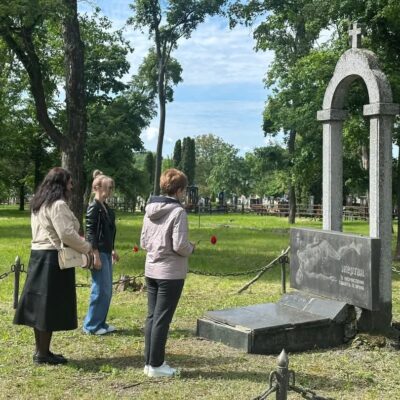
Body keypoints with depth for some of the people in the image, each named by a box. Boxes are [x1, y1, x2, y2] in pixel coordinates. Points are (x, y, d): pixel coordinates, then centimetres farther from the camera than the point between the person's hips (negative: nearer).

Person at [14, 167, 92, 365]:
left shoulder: (38, 204, 16)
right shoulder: (58, 205, -15)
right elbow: (66, 234, -21)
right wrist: (86, 247, -6)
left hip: (39, 255, 10)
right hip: (54, 259, -9)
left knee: (40, 305, 12)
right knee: (50, 306, -2)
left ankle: (40, 350, 20)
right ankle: (43, 353, 5)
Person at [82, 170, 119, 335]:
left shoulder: (106, 207, 14)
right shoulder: (93, 207, -13)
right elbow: (90, 232, -16)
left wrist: (112, 250, 22)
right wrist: (96, 255, -19)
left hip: (106, 252, 9)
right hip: (99, 253, -9)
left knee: (107, 290, 13)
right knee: (101, 290, -5)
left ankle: (100, 322, 22)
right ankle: (91, 325, 6)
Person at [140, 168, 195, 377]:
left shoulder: (150, 210, 6)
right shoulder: (178, 212, -16)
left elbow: (144, 242, 9)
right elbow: (180, 245, -19)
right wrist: (191, 249, 1)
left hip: (151, 270, 7)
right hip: (170, 273, -7)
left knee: (151, 316, 14)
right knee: (162, 319, 1)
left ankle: (149, 362, 22)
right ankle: (156, 365, 9)